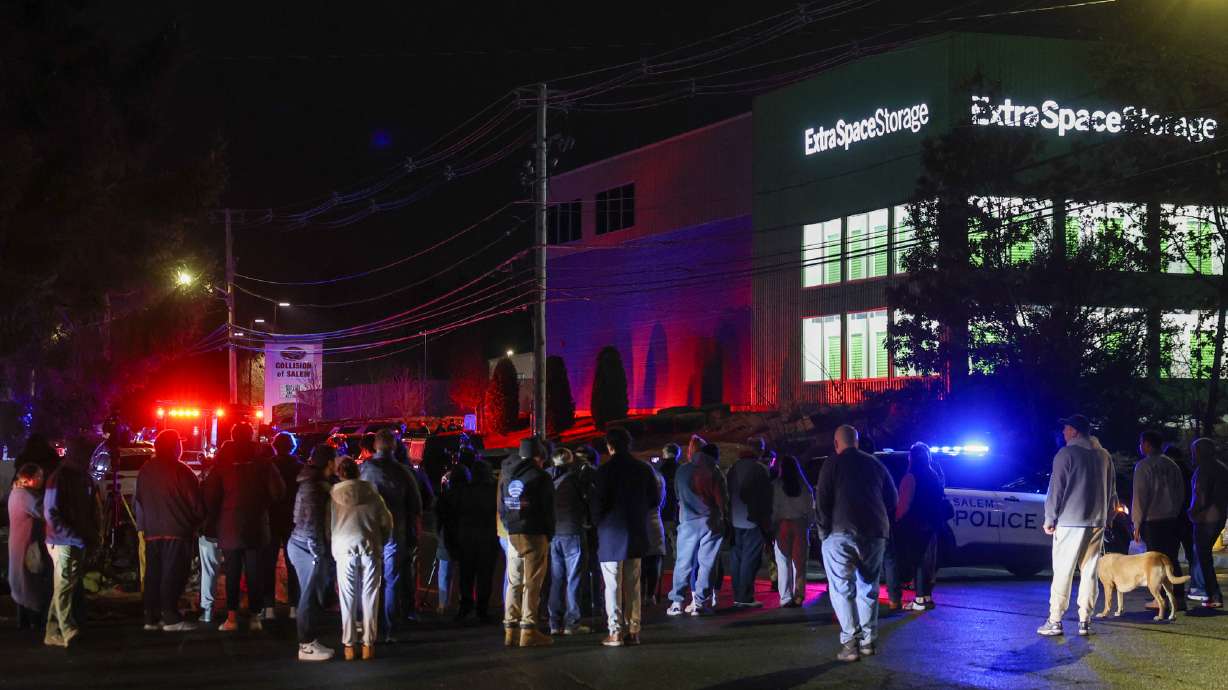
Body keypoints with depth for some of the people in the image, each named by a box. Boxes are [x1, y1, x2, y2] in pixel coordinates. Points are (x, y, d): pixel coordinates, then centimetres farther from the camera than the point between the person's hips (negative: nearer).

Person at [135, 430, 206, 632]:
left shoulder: (145, 471, 9)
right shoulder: (180, 471, -9)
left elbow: (138, 500, 14)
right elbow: (195, 501, -7)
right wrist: (198, 521, 9)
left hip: (152, 531, 6)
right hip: (177, 531, -6)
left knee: (153, 574, 10)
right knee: (173, 574, -5)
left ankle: (151, 617, 12)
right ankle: (171, 617, -8)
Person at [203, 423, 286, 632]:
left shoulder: (222, 463, -3)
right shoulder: (262, 462, -3)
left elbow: (210, 495, -3)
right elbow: (278, 490, -6)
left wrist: (216, 516, 11)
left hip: (229, 528, 0)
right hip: (257, 527, 0)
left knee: (232, 574, 5)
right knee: (255, 573, 5)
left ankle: (231, 617, 0)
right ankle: (255, 617, 4)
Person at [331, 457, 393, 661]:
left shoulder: (334, 496, 3)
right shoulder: (372, 494, 4)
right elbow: (387, 521, 7)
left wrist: (331, 548, 21)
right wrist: (381, 543, 23)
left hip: (344, 549, 0)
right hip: (370, 549, 0)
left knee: (347, 599, 5)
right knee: (369, 598, 6)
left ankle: (348, 646, 5)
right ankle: (368, 644, 6)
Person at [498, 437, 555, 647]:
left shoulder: (506, 477, 12)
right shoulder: (540, 478, -6)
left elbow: (501, 508, 14)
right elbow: (548, 511, -6)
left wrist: (510, 527, 14)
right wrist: (549, 535, 4)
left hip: (513, 535, 6)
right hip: (535, 536, -5)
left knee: (513, 583, 10)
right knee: (532, 584, -4)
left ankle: (510, 630, 10)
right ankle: (528, 631, -5)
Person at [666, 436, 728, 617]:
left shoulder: (682, 471, 6)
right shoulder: (714, 472, -4)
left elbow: (678, 497, 13)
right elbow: (722, 499, -4)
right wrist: (723, 514, 11)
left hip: (687, 522, 2)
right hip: (710, 522, -2)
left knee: (683, 562, 6)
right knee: (706, 563, 2)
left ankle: (677, 602, 1)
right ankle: (700, 603, -1)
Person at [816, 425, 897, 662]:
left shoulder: (832, 464, 0)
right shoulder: (875, 464, 15)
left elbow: (822, 502, -7)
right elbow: (892, 499, 17)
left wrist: (824, 530, 1)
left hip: (841, 533, -4)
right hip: (875, 534, 5)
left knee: (842, 589, -2)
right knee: (868, 588, 13)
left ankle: (850, 642, -11)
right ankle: (868, 641, 11)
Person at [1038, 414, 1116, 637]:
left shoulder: (1066, 454, -6)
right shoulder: (1103, 457, 13)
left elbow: (1056, 489, -8)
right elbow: (1111, 492, 17)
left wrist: (1049, 519, -2)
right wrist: (1105, 518, 21)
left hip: (1070, 522, -5)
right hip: (1097, 522, 6)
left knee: (1063, 571, -4)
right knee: (1089, 572, 7)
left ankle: (1055, 621, -5)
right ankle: (1085, 621, 6)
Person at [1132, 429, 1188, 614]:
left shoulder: (1143, 466, -7)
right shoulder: (1171, 465, 12)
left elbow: (1140, 496, -9)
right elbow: (1181, 492, 14)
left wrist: (1137, 524, -5)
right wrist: (1176, 512, 17)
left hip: (1152, 520, -6)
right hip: (1173, 519, 6)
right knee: (1172, 558, 10)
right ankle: (1178, 597, 8)